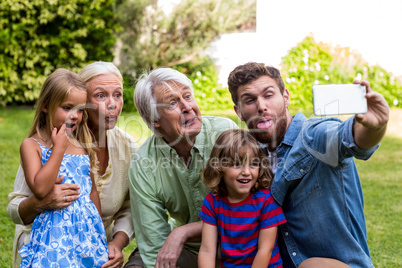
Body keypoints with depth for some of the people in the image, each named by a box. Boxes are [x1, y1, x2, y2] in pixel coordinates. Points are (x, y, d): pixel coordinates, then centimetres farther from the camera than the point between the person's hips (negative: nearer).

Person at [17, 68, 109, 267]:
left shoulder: (83, 145, 11)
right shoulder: (31, 145, -4)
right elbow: (40, 189, -19)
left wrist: (99, 230, 19)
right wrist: (59, 148, -14)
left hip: (88, 228, 5)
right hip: (56, 232, -5)